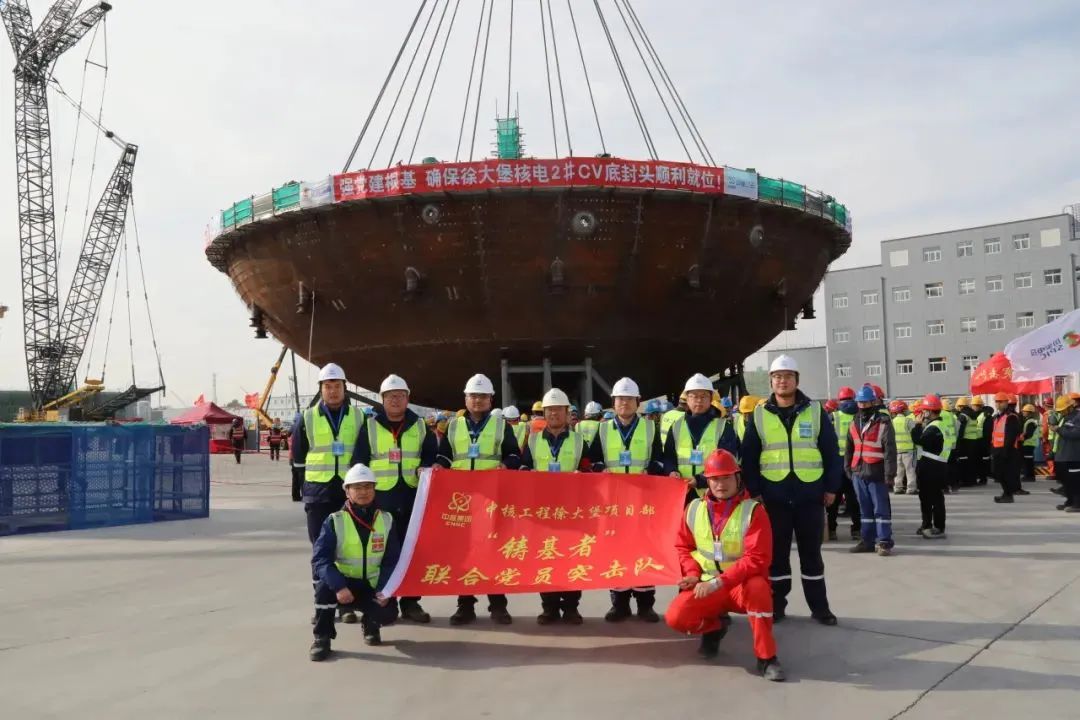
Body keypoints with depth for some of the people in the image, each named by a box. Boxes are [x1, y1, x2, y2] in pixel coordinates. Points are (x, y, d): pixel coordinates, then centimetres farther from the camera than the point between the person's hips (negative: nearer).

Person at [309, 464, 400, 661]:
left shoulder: (386, 520, -2)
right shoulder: (335, 521, -10)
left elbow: (392, 560, -2)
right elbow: (319, 558, -19)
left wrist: (384, 590, -19)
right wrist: (339, 586, -34)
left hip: (372, 586, 1)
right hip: (344, 583, -1)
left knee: (388, 612, -26)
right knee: (325, 584, -33)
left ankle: (370, 623, 14)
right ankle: (322, 637, -13)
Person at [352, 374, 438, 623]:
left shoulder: (420, 426, 11)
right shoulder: (370, 426, 4)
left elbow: (431, 456, 14)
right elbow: (359, 461, 4)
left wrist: (425, 469, -7)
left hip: (412, 497, 2)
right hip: (380, 497, -2)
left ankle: (410, 602, 15)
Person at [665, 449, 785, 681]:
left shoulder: (753, 511, -13)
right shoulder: (694, 508, 0)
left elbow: (757, 559, -21)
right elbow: (683, 546, 11)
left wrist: (717, 582, -27)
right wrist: (692, 574, -9)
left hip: (742, 585, -3)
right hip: (705, 586, 4)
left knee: (757, 587, -38)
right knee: (676, 617, -21)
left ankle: (766, 658, -22)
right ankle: (714, 626, 15)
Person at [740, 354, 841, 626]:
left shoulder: (815, 411, 2)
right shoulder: (759, 415, 2)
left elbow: (831, 452, 4)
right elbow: (749, 458, 4)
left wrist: (831, 487, 1)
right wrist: (753, 491, -2)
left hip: (810, 495, 0)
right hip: (774, 496, 0)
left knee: (811, 553, 9)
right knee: (777, 553, 8)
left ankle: (819, 606, 19)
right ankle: (776, 605, 19)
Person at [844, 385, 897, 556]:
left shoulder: (883, 423, -8)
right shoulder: (855, 423, 14)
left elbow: (890, 450, -12)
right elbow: (849, 447, 19)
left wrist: (890, 475, -16)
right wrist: (848, 468, 14)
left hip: (877, 474, -7)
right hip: (858, 473, 7)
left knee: (881, 509, -2)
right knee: (865, 509, 13)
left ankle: (884, 542, 3)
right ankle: (867, 540, 20)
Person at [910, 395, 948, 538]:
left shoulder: (934, 428, -19)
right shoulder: (931, 425, 15)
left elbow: (918, 440, -26)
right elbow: (921, 441, 14)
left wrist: (918, 424, -15)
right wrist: (920, 425, 7)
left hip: (934, 468, -11)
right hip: (929, 467, 11)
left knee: (935, 498, -5)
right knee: (925, 496, 19)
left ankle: (939, 528, 0)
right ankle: (927, 525, 30)